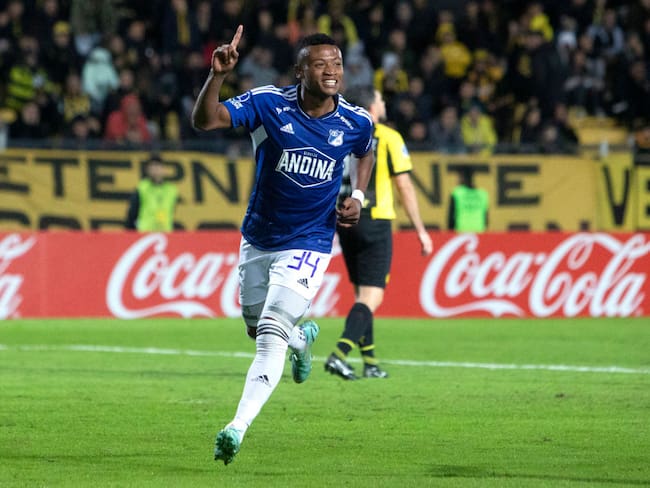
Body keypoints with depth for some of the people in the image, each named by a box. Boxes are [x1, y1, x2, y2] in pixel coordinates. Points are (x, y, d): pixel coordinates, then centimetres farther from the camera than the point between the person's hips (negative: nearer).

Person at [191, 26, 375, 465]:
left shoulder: (356, 122, -8)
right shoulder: (269, 104, -14)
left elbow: (366, 153, 17)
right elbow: (204, 121, -24)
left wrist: (358, 196, 1)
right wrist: (218, 76, -41)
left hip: (308, 245, -2)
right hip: (257, 241, 3)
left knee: (271, 335, -17)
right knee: (258, 330, 19)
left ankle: (239, 427, -21)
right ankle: (303, 337, 54)